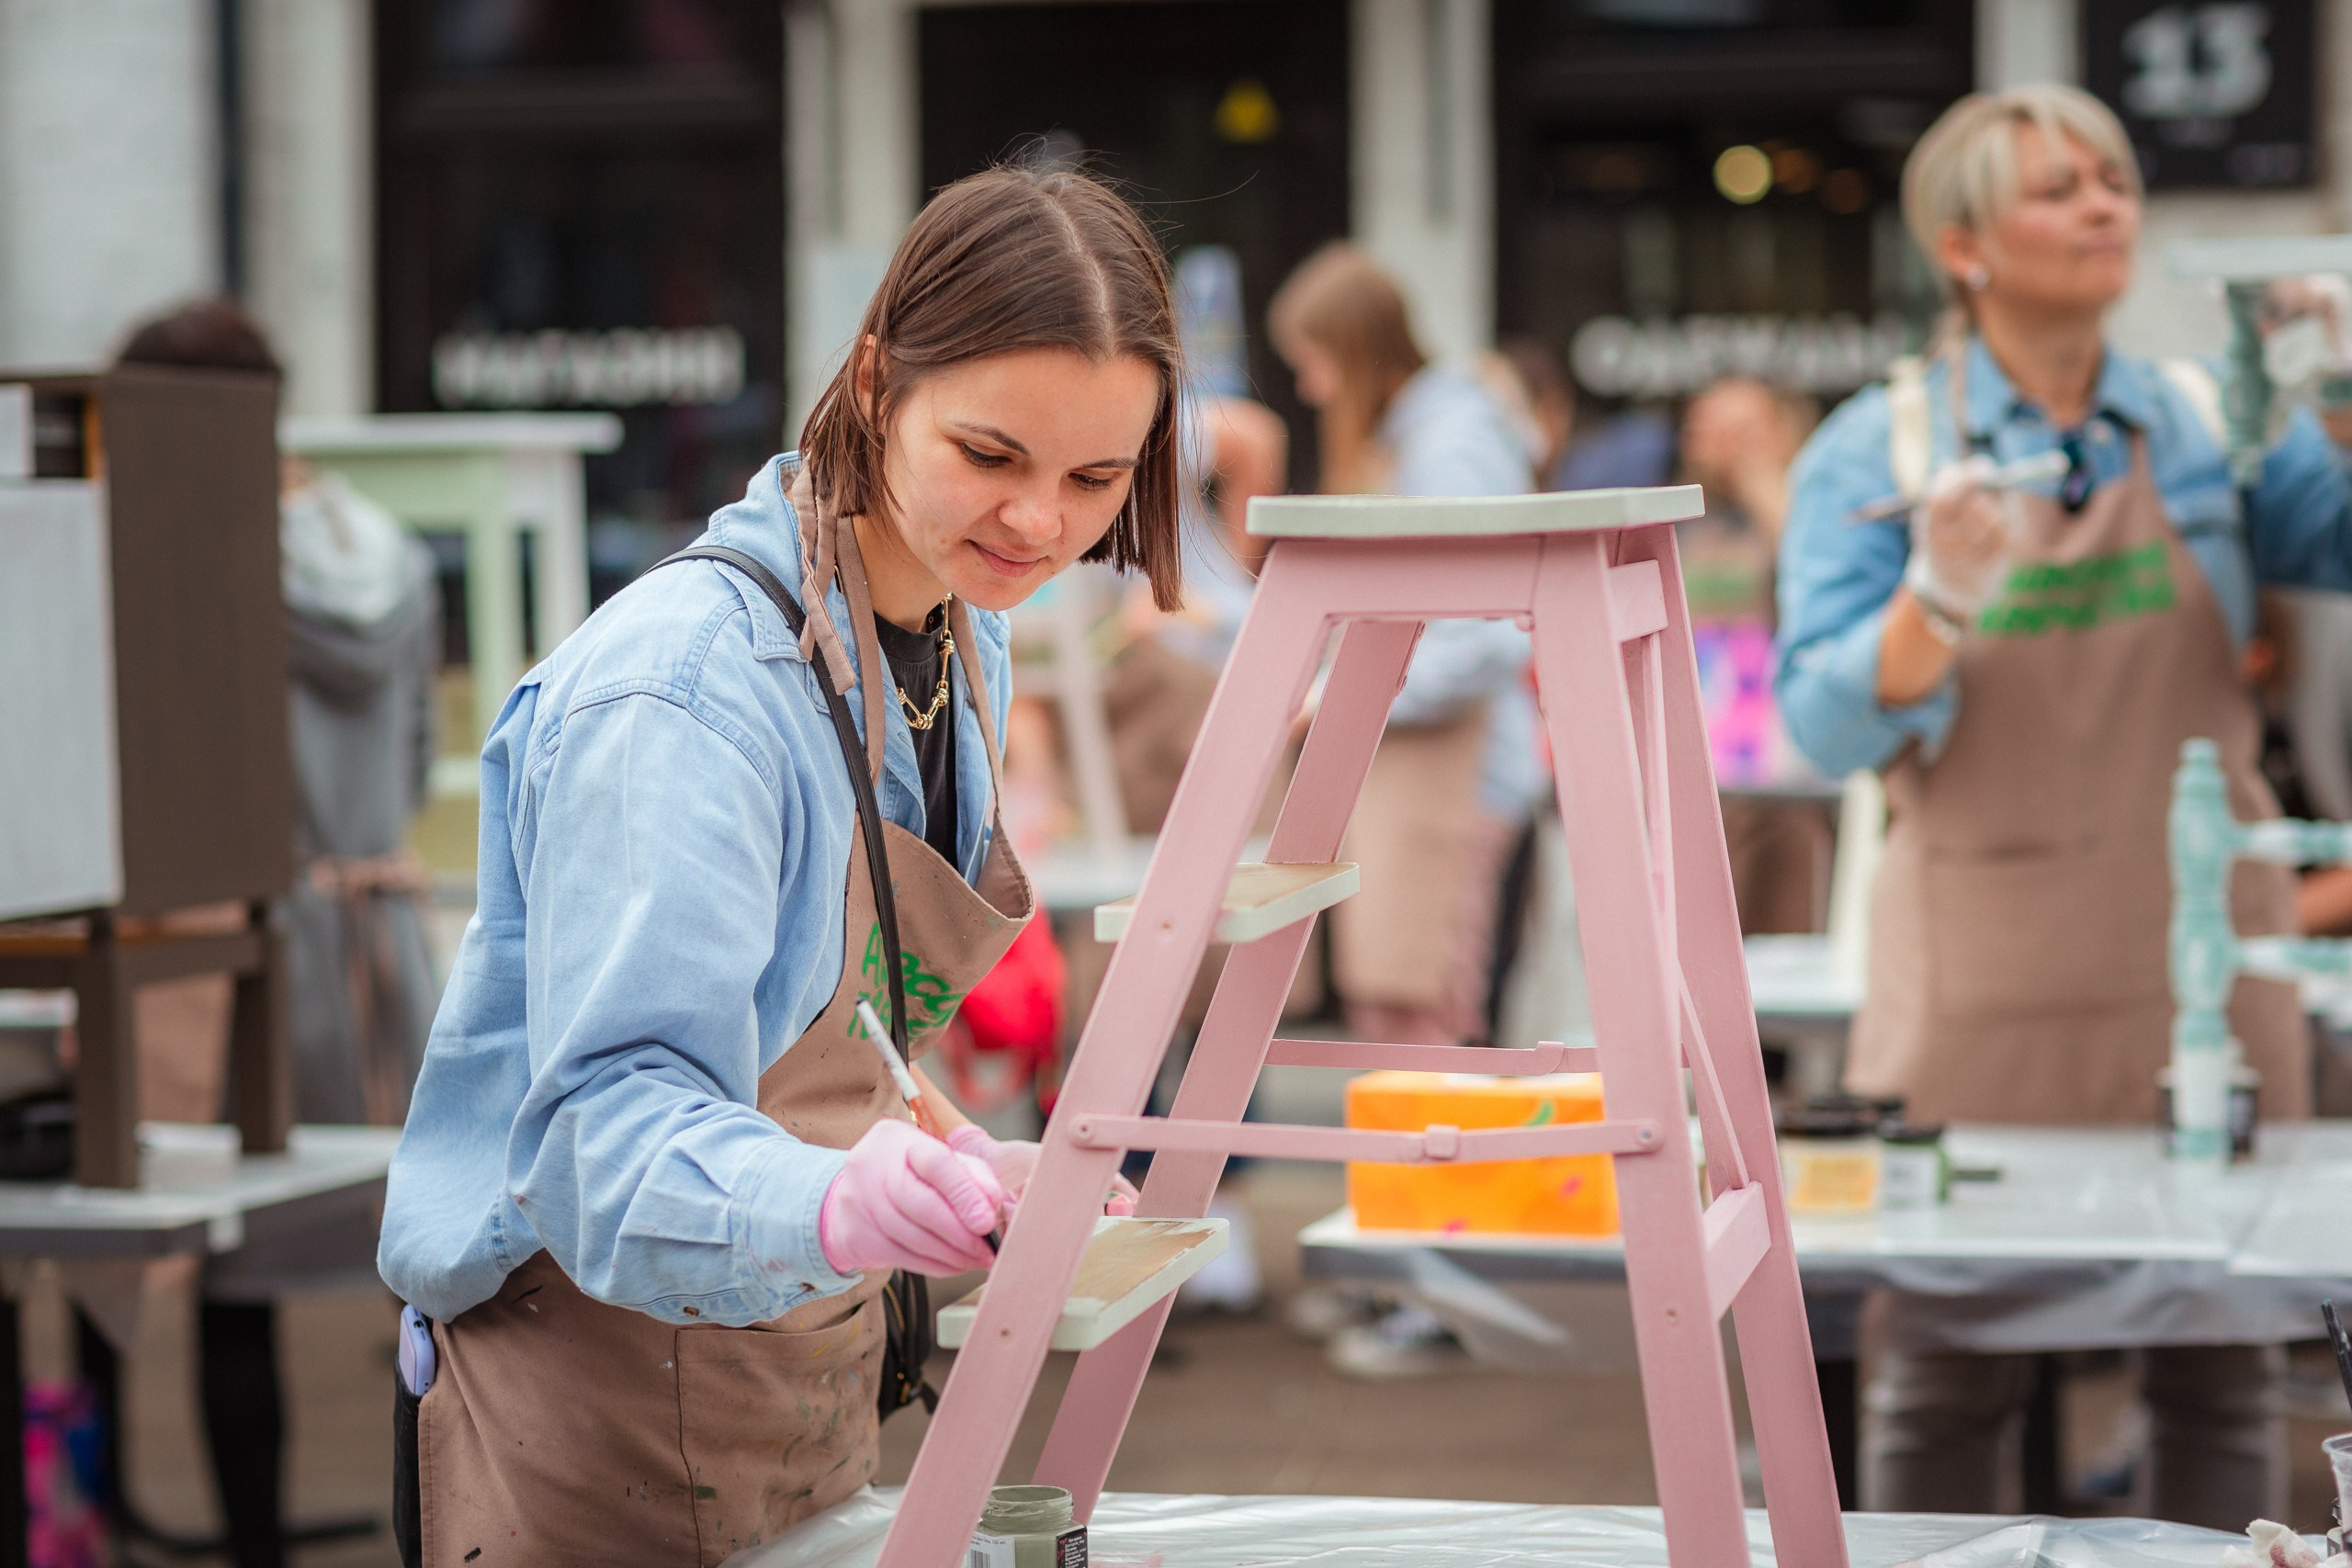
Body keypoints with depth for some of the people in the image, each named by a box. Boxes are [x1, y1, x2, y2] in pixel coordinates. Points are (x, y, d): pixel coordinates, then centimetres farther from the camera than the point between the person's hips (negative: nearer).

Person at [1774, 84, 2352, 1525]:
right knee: (1950, 1374, 3)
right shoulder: (1878, 451, -1)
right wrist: (1938, 605, -25)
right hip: (1987, 973, -2)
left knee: (2222, 1370, 6)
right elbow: (1828, 724, -8)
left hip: (2202, 964, 2)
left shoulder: (2211, 424, 7)